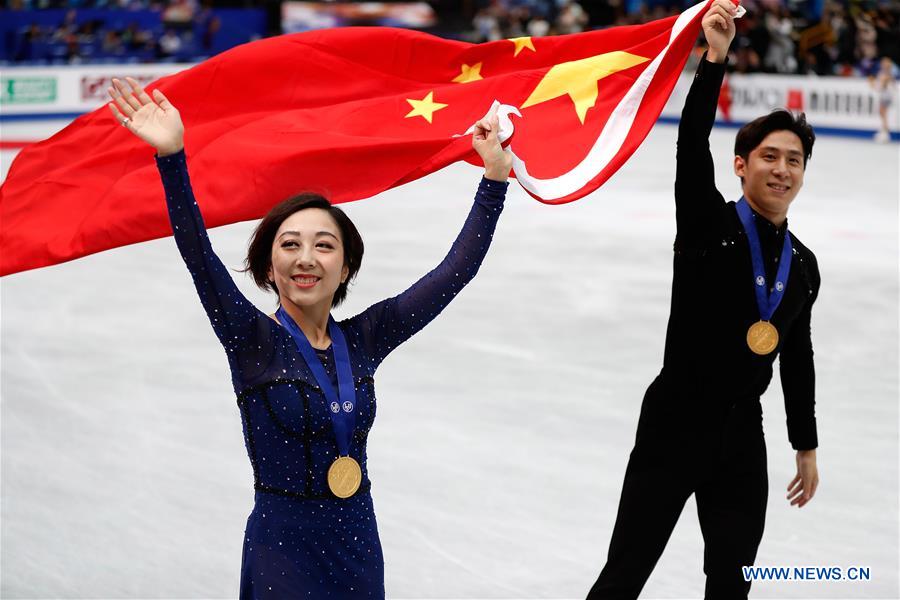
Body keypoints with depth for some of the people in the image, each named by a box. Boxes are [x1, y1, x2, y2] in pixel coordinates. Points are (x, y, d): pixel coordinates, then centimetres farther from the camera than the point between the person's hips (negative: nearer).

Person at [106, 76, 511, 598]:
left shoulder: (363, 340, 2)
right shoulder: (253, 341, -8)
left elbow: (457, 271, 4)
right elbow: (199, 257, -22)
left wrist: (495, 178, -1)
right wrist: (172, 159, -36)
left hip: (360, 543, 4)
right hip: (283, 549, -4)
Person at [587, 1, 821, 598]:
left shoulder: (803, 266, 7)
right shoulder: (707, 225, -7)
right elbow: (692, 145, -24)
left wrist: (806, 448, 20)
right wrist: (715, 57, -34)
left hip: (743, 438, 5)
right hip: (676, 424, -5)